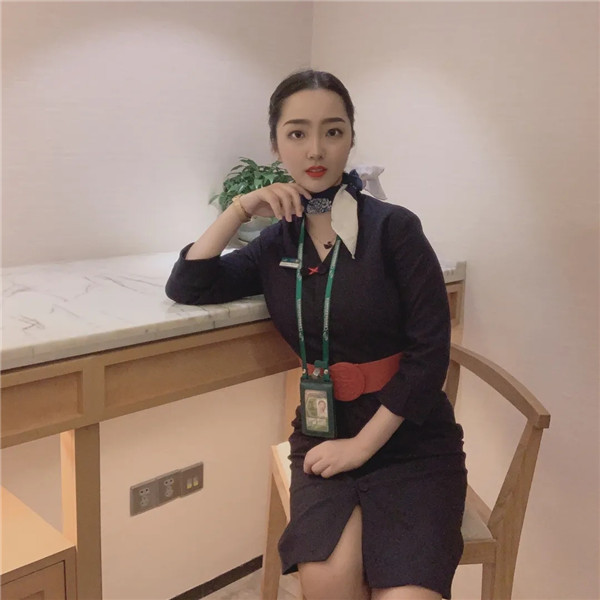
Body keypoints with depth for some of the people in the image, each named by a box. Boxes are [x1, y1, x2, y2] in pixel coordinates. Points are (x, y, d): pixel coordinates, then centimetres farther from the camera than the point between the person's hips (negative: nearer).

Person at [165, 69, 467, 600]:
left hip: (411, 441, -2)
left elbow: (429, 350, -12)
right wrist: (240, 209, -6)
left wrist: (362, 444, -12)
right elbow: (186, 287, 4)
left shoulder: (393, 228, -9)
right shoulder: (278, 243, 4)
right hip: (323, 435, 3)